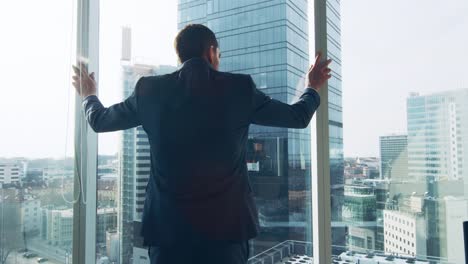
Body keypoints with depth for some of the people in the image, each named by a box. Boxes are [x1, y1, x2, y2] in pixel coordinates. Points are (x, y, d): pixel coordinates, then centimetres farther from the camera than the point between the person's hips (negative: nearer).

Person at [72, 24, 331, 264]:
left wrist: (89, 95, 38)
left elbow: (99, 120, 16)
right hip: (227, 223, -1)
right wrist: (312, 88, 30)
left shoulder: (150, 90, 0)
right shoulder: (240, 87, -3)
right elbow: (298, 117, 9)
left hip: (167, 224, 2)